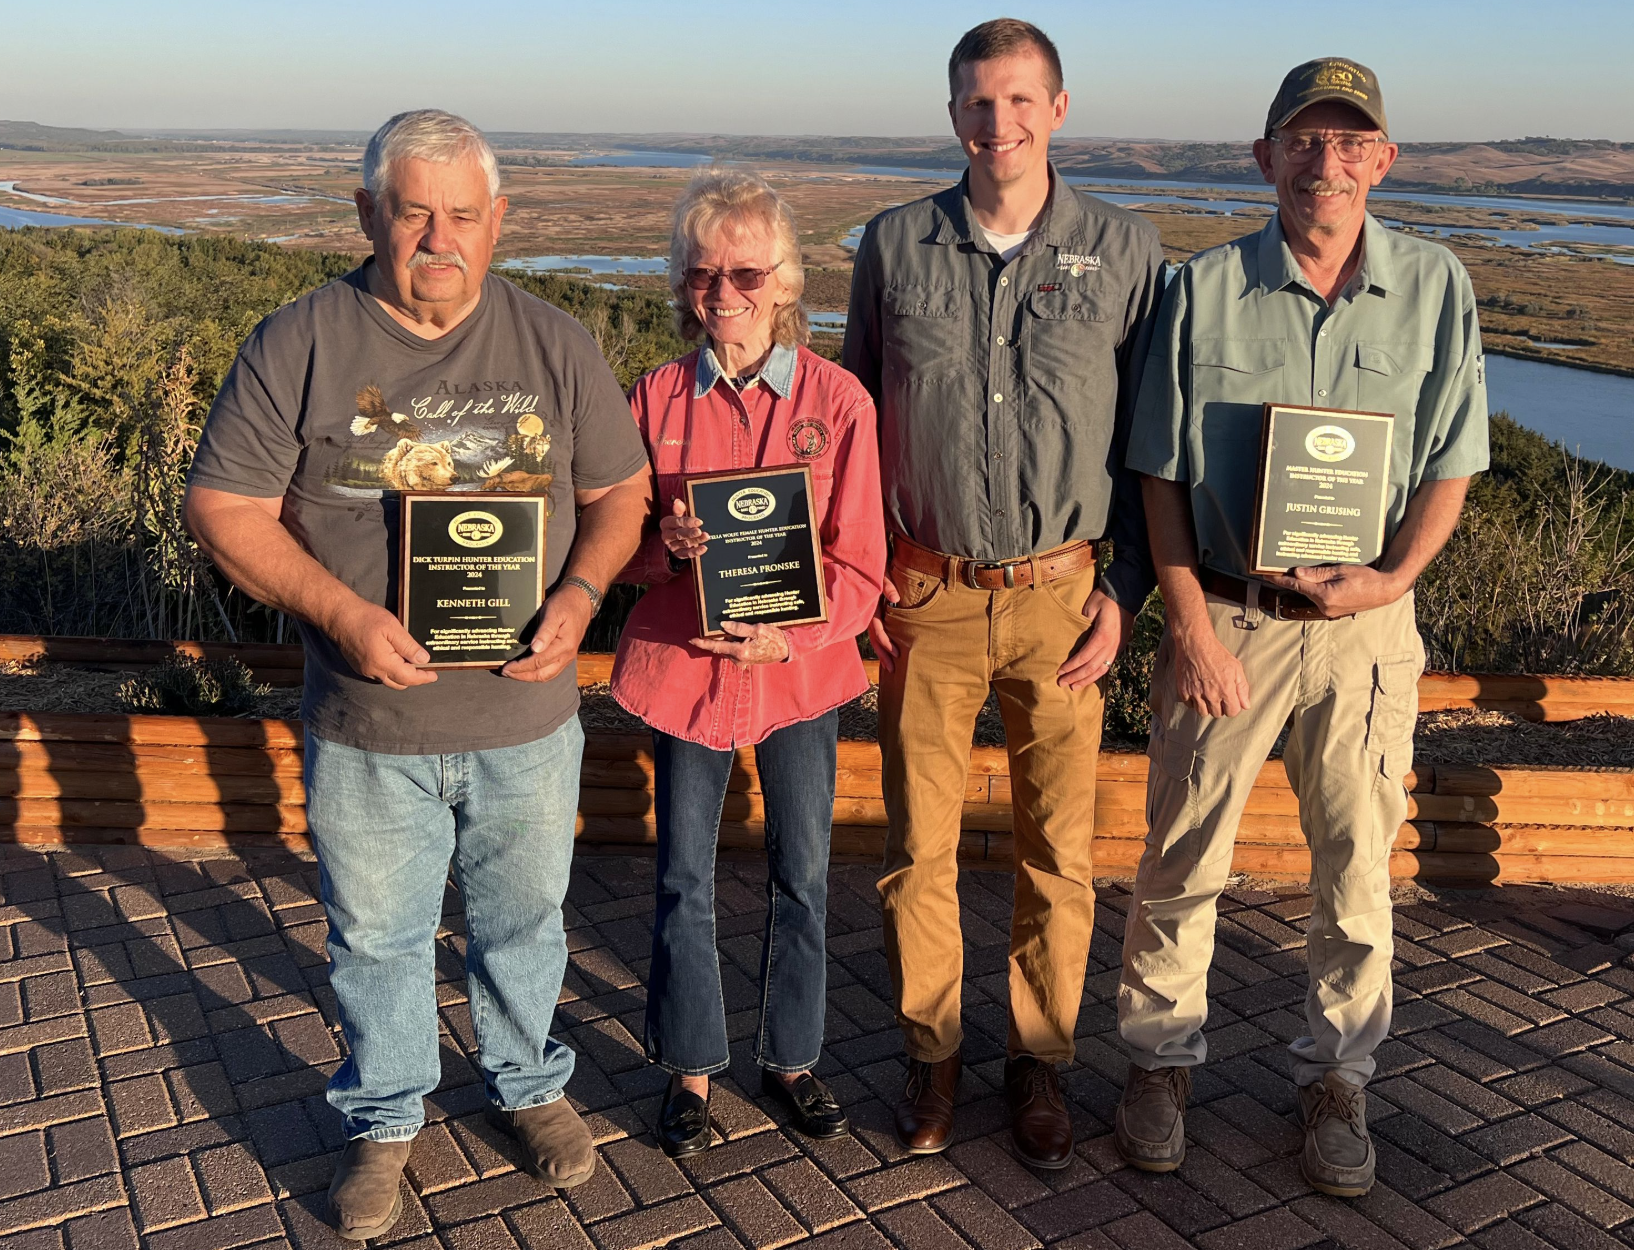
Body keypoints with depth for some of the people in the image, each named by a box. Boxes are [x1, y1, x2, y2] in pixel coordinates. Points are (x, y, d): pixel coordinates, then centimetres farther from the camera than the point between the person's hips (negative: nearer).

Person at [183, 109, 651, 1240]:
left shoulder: (555, 345, -1)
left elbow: (621, 489, 5)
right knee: (377, 937, 16)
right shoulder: (298, 346, -7)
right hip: (368, 728, -1)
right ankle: (385, 1119, 41)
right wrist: (344, 615, -19)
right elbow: (225, 511, -6)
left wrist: (579, 593, -14)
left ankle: (530, 1086, 45)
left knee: (525, 922, 20)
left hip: (528, 718, 1)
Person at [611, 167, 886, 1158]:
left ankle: (793, 1058, 33)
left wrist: (790, 632, -21)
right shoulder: (658, 397, -2)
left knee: (802, 877, 12)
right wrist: (665, 544, -17)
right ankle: (692, 1068, 29)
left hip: (801, 669, 0)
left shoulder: (837, 399, -7)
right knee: (685, 880, 10)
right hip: (683, 666, 1)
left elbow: (859, 561, -5)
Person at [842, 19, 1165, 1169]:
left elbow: (1154, 438, 5)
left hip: (1063, 596, 0)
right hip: (927, 597, 1)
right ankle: (932, 1053, 27)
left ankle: (1042, 1062, 27)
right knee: (918, 846, 7)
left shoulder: (1126, 251, 1)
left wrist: (1127, 589, -1)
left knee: (1060, 851, 8)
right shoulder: (896, 246, 3)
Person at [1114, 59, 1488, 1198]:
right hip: (1226, 615, -1)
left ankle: (1337, 1077, 30)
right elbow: (1164, 474, -1)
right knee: (1183, 859, 7)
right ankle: (1163, 1058, 28)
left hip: (1366, 623, 1)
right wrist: (1191, 624, -8)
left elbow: (1452, 461, 5)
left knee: (1356, 869, 10)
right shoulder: (1207, 290, -3)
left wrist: (1393, 576, -12)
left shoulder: (1435, 287, 0)